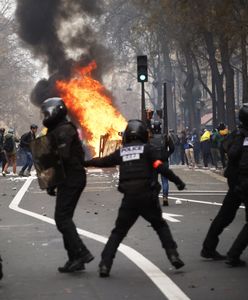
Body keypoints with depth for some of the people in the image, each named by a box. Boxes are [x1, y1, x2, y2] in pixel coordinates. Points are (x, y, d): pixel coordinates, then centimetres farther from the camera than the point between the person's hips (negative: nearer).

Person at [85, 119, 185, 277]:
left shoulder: (121, 152, 11)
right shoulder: (147, 148, 2)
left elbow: (102, 161, 23)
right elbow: (161, 167, -8)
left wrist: (85, 163, 41)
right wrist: (178, 181, -3)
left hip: (129, 199, 2)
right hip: (148, 197, -2)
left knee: (118, 232, 10)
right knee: (161, 226, 17)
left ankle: (105, 265, 1)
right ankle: (173, 255, 5)